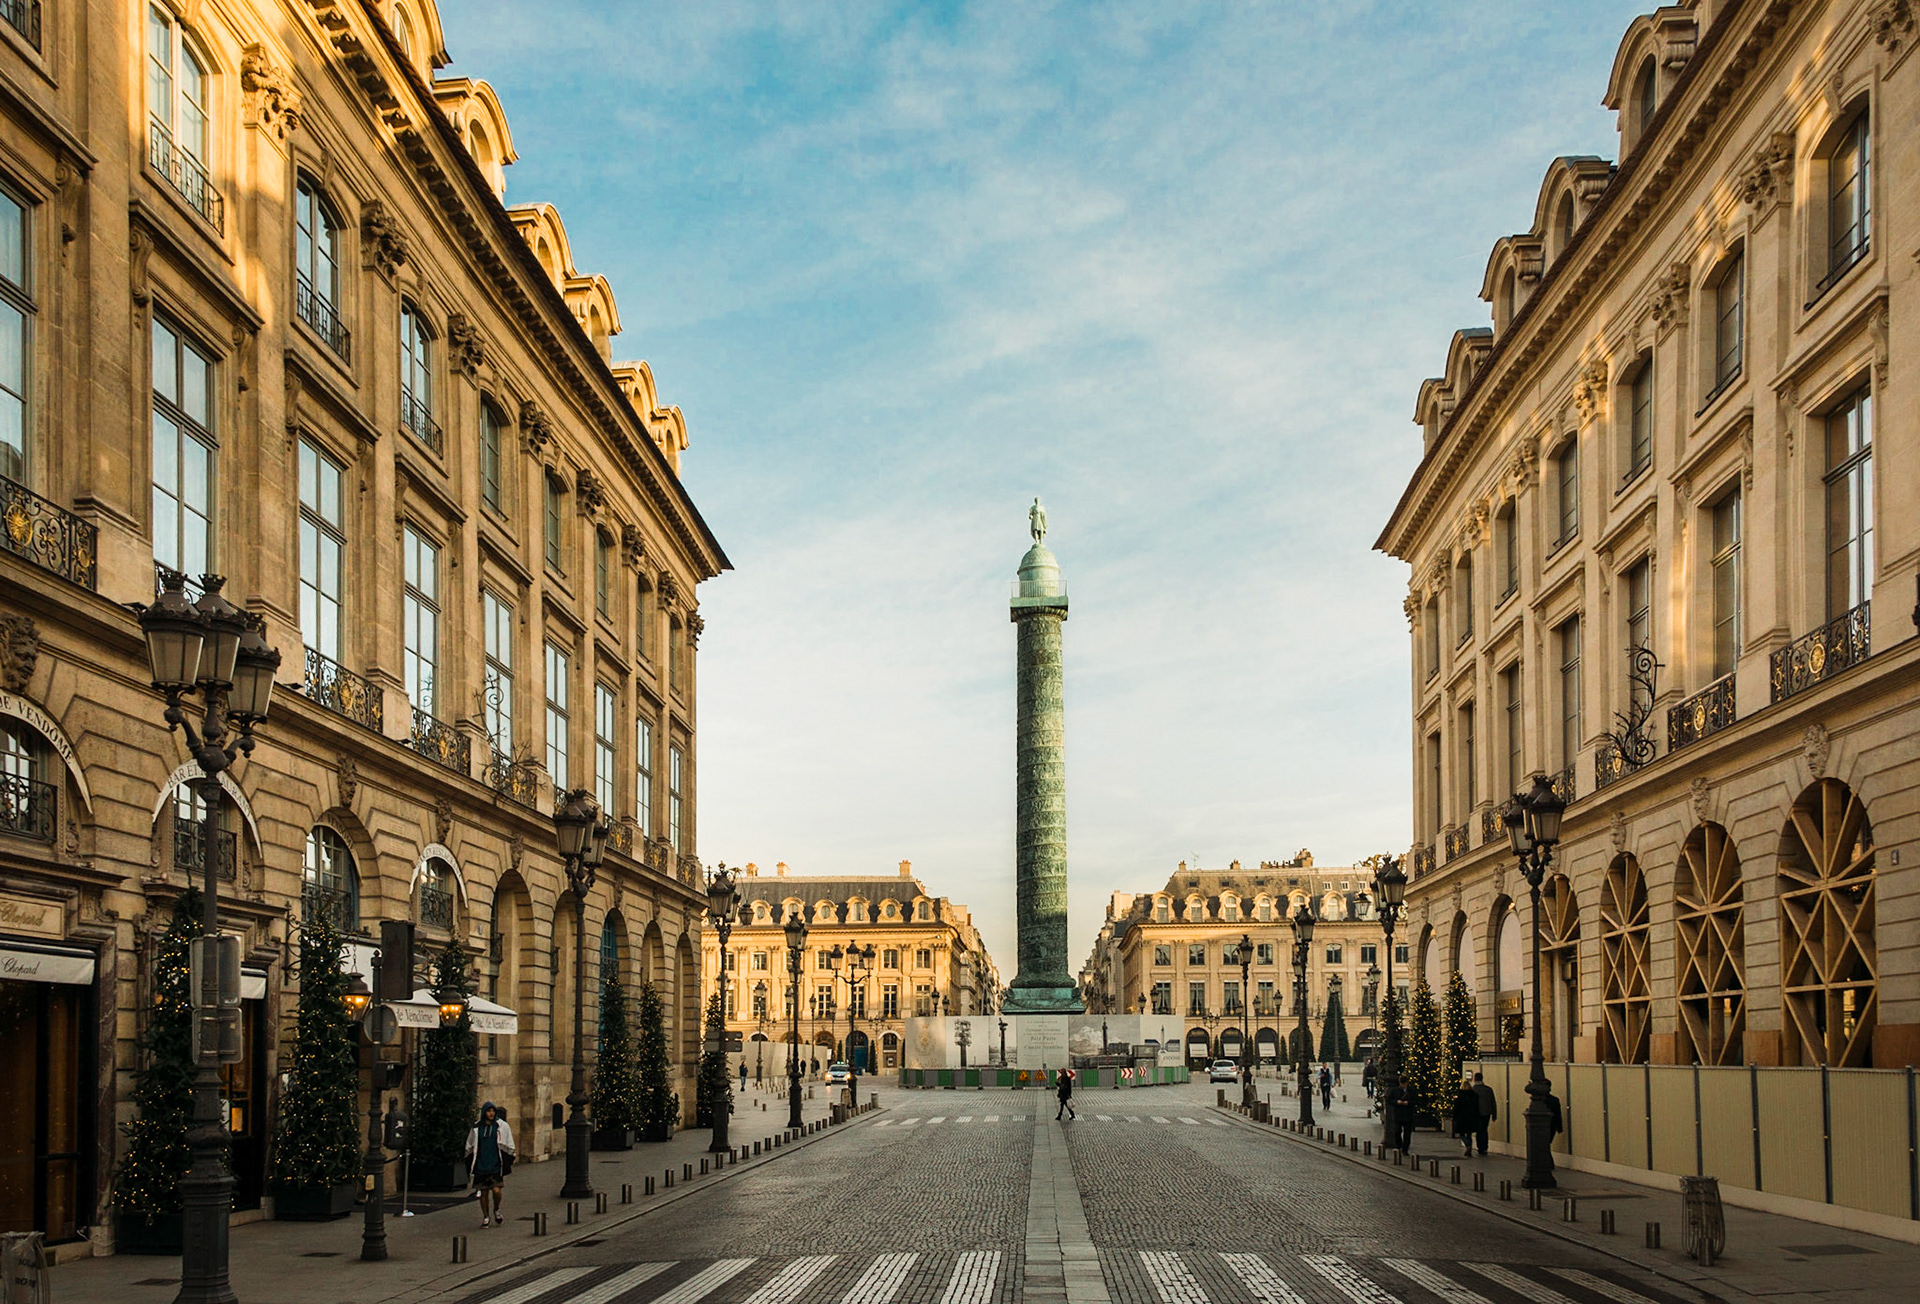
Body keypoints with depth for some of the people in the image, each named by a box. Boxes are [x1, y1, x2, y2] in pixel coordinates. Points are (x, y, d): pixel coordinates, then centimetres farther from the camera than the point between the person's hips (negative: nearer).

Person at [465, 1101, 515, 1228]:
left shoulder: (502, 1126, 2)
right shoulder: (476, 1128, 7)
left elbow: (509, 1146, 8)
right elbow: (469, 1147, 17)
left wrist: (509, 1161, 4)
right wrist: (469, 1163, 14)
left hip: (496, 1165, -2)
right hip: (481, 1166, 2)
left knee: (496, 1190, -13)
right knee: (484, 1193, 5)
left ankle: (496, 1210, 15)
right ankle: (486, 1217, 20)